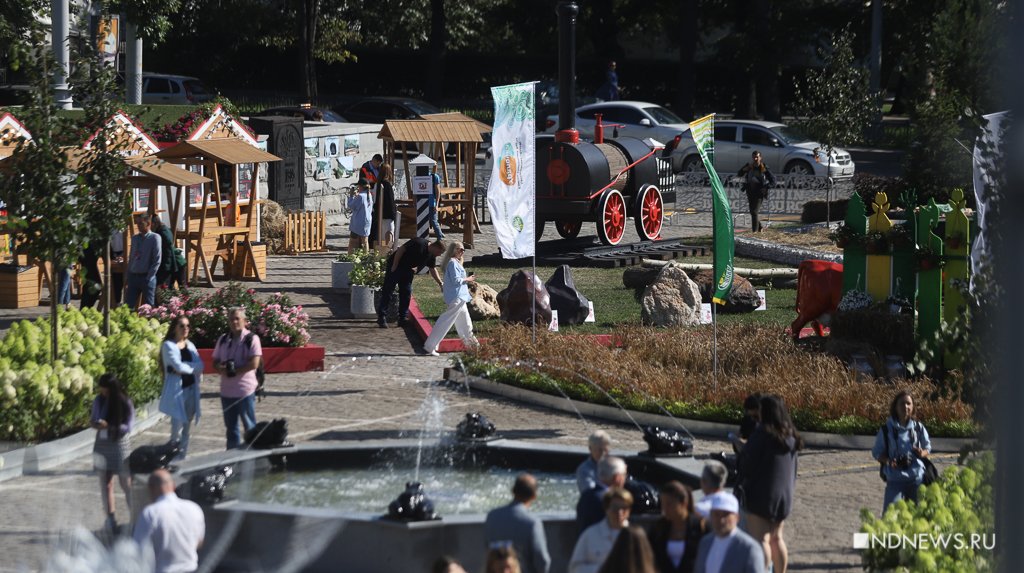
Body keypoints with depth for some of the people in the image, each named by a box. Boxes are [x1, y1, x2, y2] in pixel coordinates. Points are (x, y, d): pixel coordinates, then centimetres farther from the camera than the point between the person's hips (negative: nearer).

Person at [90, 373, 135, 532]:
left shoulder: (125, 403, -12)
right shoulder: (99, 401, -1)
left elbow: (127, 427, -14)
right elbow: (94, 419, 11)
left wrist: (108, 426, -24)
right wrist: (94, 423, -12)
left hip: (120, 445, -4)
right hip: (103, 445, 4)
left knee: (126, 484, 2)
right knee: (105, 483, 4)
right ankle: (110, 518, 14)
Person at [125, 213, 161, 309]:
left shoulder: (154, 238, -7)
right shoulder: (135, 238, 13)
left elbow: (157, 261, -10)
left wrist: (149, 277, -14)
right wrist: (128, 276, 10)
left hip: (146, 277, -6)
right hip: (133, 276, 6)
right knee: (128, 306, 0)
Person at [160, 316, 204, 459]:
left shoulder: (190, 345, 13)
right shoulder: (168, 345, -5)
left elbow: (200, 365, 0)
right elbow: (178, 366, -18)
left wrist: (185, 368, -14)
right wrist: (193, 368, -3)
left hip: (191, 389, 6)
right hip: (176, 390, -6)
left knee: (187, 429, 9)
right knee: (178, 427, -10)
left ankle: (182, 457, 16)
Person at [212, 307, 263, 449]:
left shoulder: (251, 339, -8)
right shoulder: (223, 339, 10)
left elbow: (254, 363, -15)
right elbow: (215, 361, 14)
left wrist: (235, 370, -18)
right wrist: (221, 368, -10)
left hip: (245, 390, -6)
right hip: (227, 390, 6)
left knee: (249, 426, 2)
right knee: (231, 426, 14)